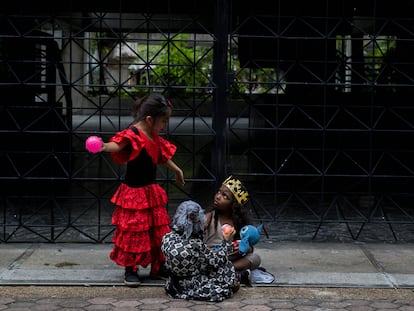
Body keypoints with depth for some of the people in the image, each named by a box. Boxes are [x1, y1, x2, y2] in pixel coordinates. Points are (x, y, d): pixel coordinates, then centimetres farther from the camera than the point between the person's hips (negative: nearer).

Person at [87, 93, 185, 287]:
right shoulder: (132, 135, -18)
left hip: (151, 191, 9)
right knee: (133, 230, -2)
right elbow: (117, 145, -37)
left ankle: (157, 266, 26)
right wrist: (104, 146, -60)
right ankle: (130, 270, 11)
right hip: (133, 192, -9)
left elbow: (163, 155, 28)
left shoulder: (154, 138, 10)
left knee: (158, 229, 13)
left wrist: (176, 169, 43)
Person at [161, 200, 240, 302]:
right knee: (225, 266, 12)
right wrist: (226, 242, -5)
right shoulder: (195, 244, -31)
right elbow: (218, 261, -18)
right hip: (192, 286, -6)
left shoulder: (167, 238, -14)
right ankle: (233, 284, 38)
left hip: (175, 285, 6)